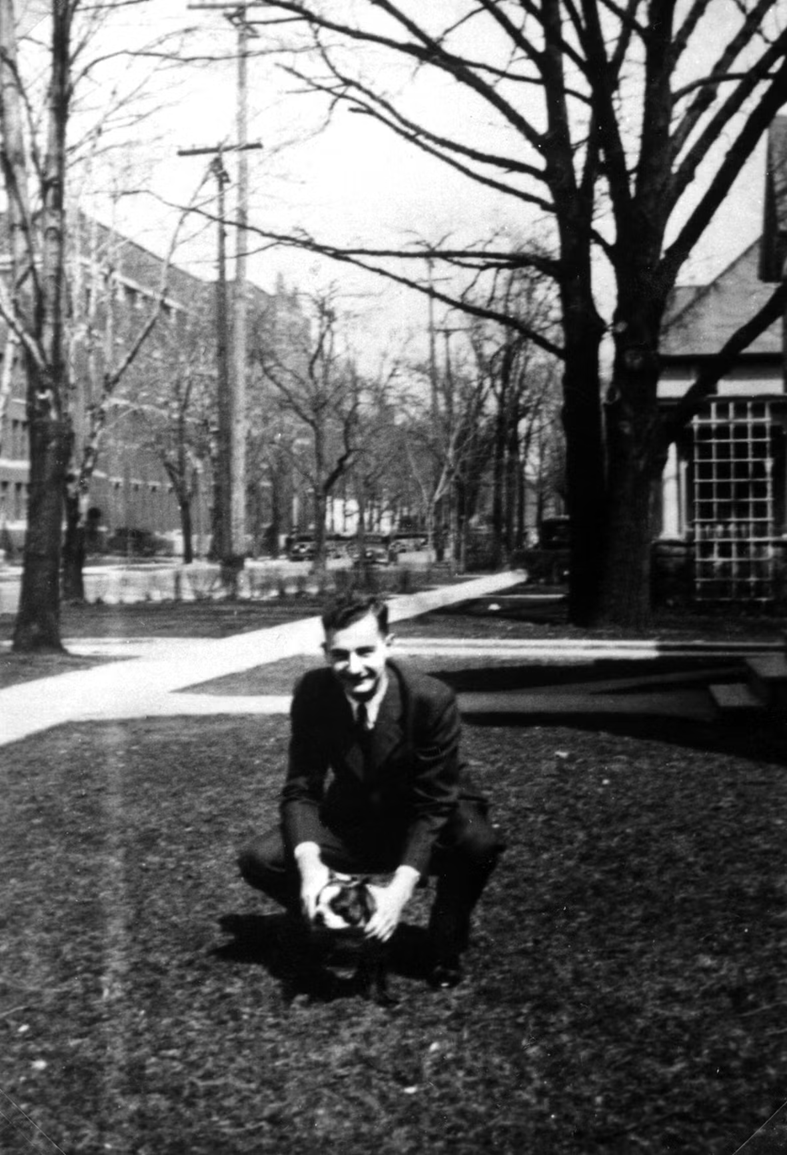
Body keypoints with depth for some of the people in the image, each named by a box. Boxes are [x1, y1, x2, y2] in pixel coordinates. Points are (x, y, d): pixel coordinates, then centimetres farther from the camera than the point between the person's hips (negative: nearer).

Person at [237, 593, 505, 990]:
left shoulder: (433, 699, -26)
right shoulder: (313, 692, -17)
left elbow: (434, 804, -24)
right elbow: (301, 789, -14)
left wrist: (401, 887, -37)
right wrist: (309, 862, -34)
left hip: (426, 828, -3)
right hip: (352, 825, 3)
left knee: (479, 843, -35)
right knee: (259, 861, -18)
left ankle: (445, 947, -5)